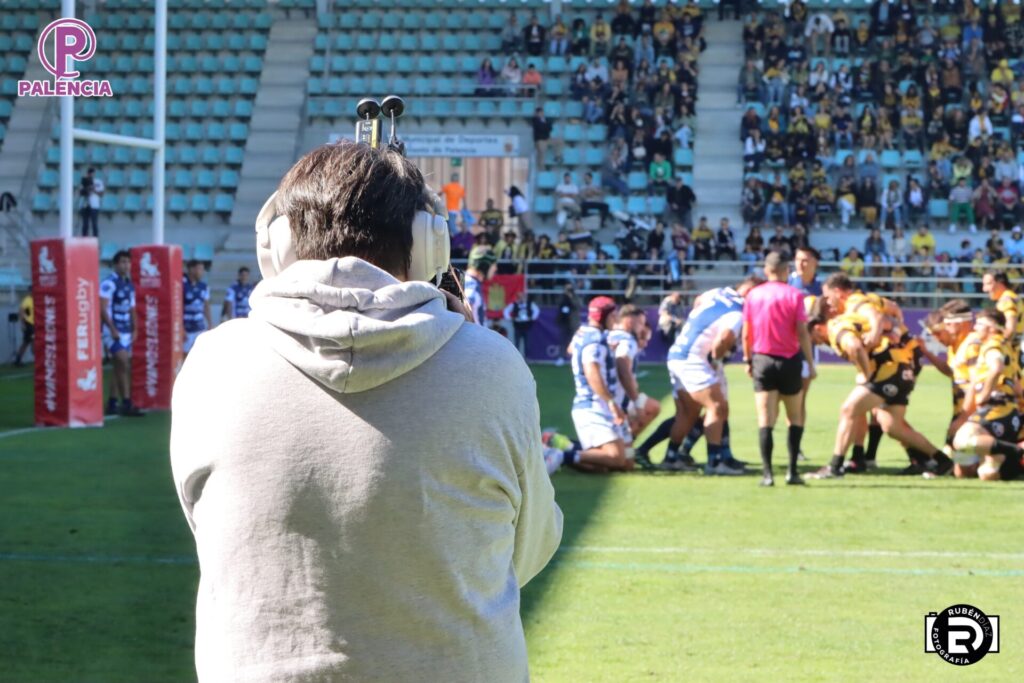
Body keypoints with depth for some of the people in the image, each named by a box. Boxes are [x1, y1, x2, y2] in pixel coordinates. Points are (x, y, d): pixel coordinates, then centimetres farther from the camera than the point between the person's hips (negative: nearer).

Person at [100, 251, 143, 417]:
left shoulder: (129, 285, 14)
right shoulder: (109, 283, -10)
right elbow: (103, 309, -15)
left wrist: (134, 329, 11)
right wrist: (113, 329, -20)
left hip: (126, 332, 8)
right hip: (113, 332, -8)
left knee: (120, 368, 9)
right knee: (123, 365, -14)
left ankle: (112, 404, 15)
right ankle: (126, 404, -14)